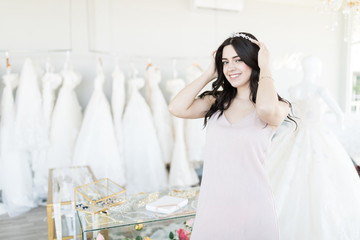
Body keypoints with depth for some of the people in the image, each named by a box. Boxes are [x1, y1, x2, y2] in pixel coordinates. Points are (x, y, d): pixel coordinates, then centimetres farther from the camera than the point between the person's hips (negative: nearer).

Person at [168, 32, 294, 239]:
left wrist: (265, 68, -11)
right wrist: (210, 73, 0)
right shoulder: (217, 102, 7)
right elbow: (177, 108, -9)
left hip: (251, 206, -3)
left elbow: (266, 109, -28)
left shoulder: (278, 107, -3)